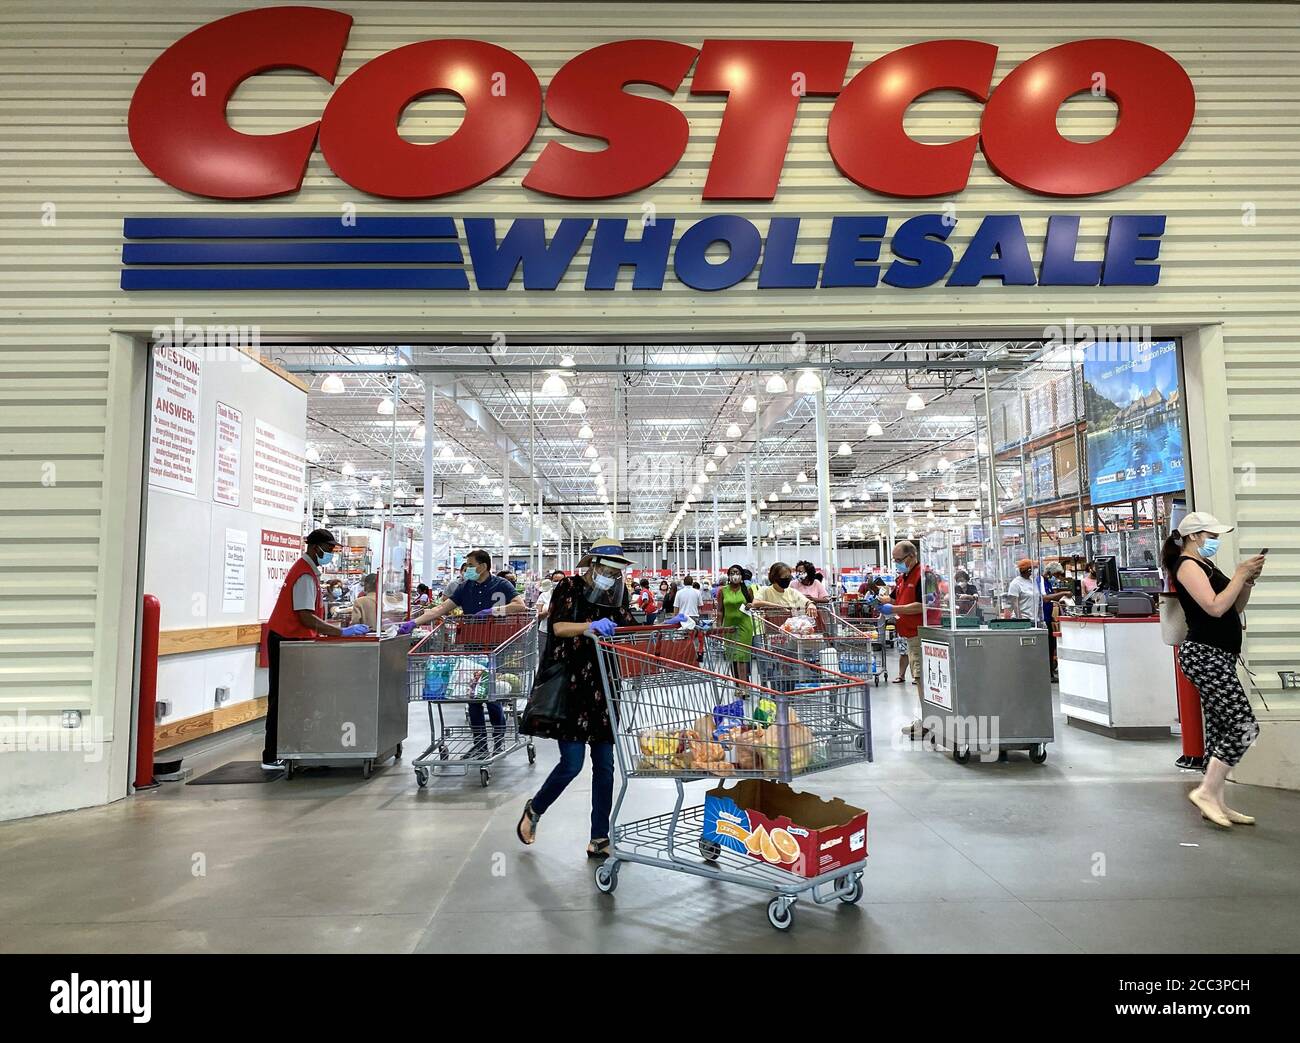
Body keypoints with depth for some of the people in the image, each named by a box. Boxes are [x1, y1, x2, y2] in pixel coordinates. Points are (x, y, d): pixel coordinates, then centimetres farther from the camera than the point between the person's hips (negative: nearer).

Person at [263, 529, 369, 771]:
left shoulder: (308, 570, 13)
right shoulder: (305, 575, -19)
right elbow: (307, 618, -26)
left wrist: (339, 630, 10)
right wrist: (342, 632, -26)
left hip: (290, 640, 10)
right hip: (286, 642, -10)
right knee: (281, 699, -5)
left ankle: (281, 752, 16)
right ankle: (271, 758, 1)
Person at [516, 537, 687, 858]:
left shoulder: (617, 593, 10)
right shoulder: (569, 587, -6)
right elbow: (559, 627, -19)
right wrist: (592, 626, -36)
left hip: (602, 689, 6)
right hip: (569, 686, -5)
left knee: (604, 764, 5)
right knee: (572, 764, -5)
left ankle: (599, 840, 15)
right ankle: (534, 810, 24)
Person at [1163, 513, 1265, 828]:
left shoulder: (1206, 565, 19)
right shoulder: (1187, 565, -10)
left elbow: (1234, 608, 21)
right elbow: (1215, 607, -21)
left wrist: (1248, 581, 6)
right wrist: (1240, 574, -12)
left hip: (1217, 656, 10)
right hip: (1204, 655, -10)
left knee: (1220, 728, 9)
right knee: (1244, 726, -13)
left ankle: (1215, 802, 14)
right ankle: (1207, 792, -5)